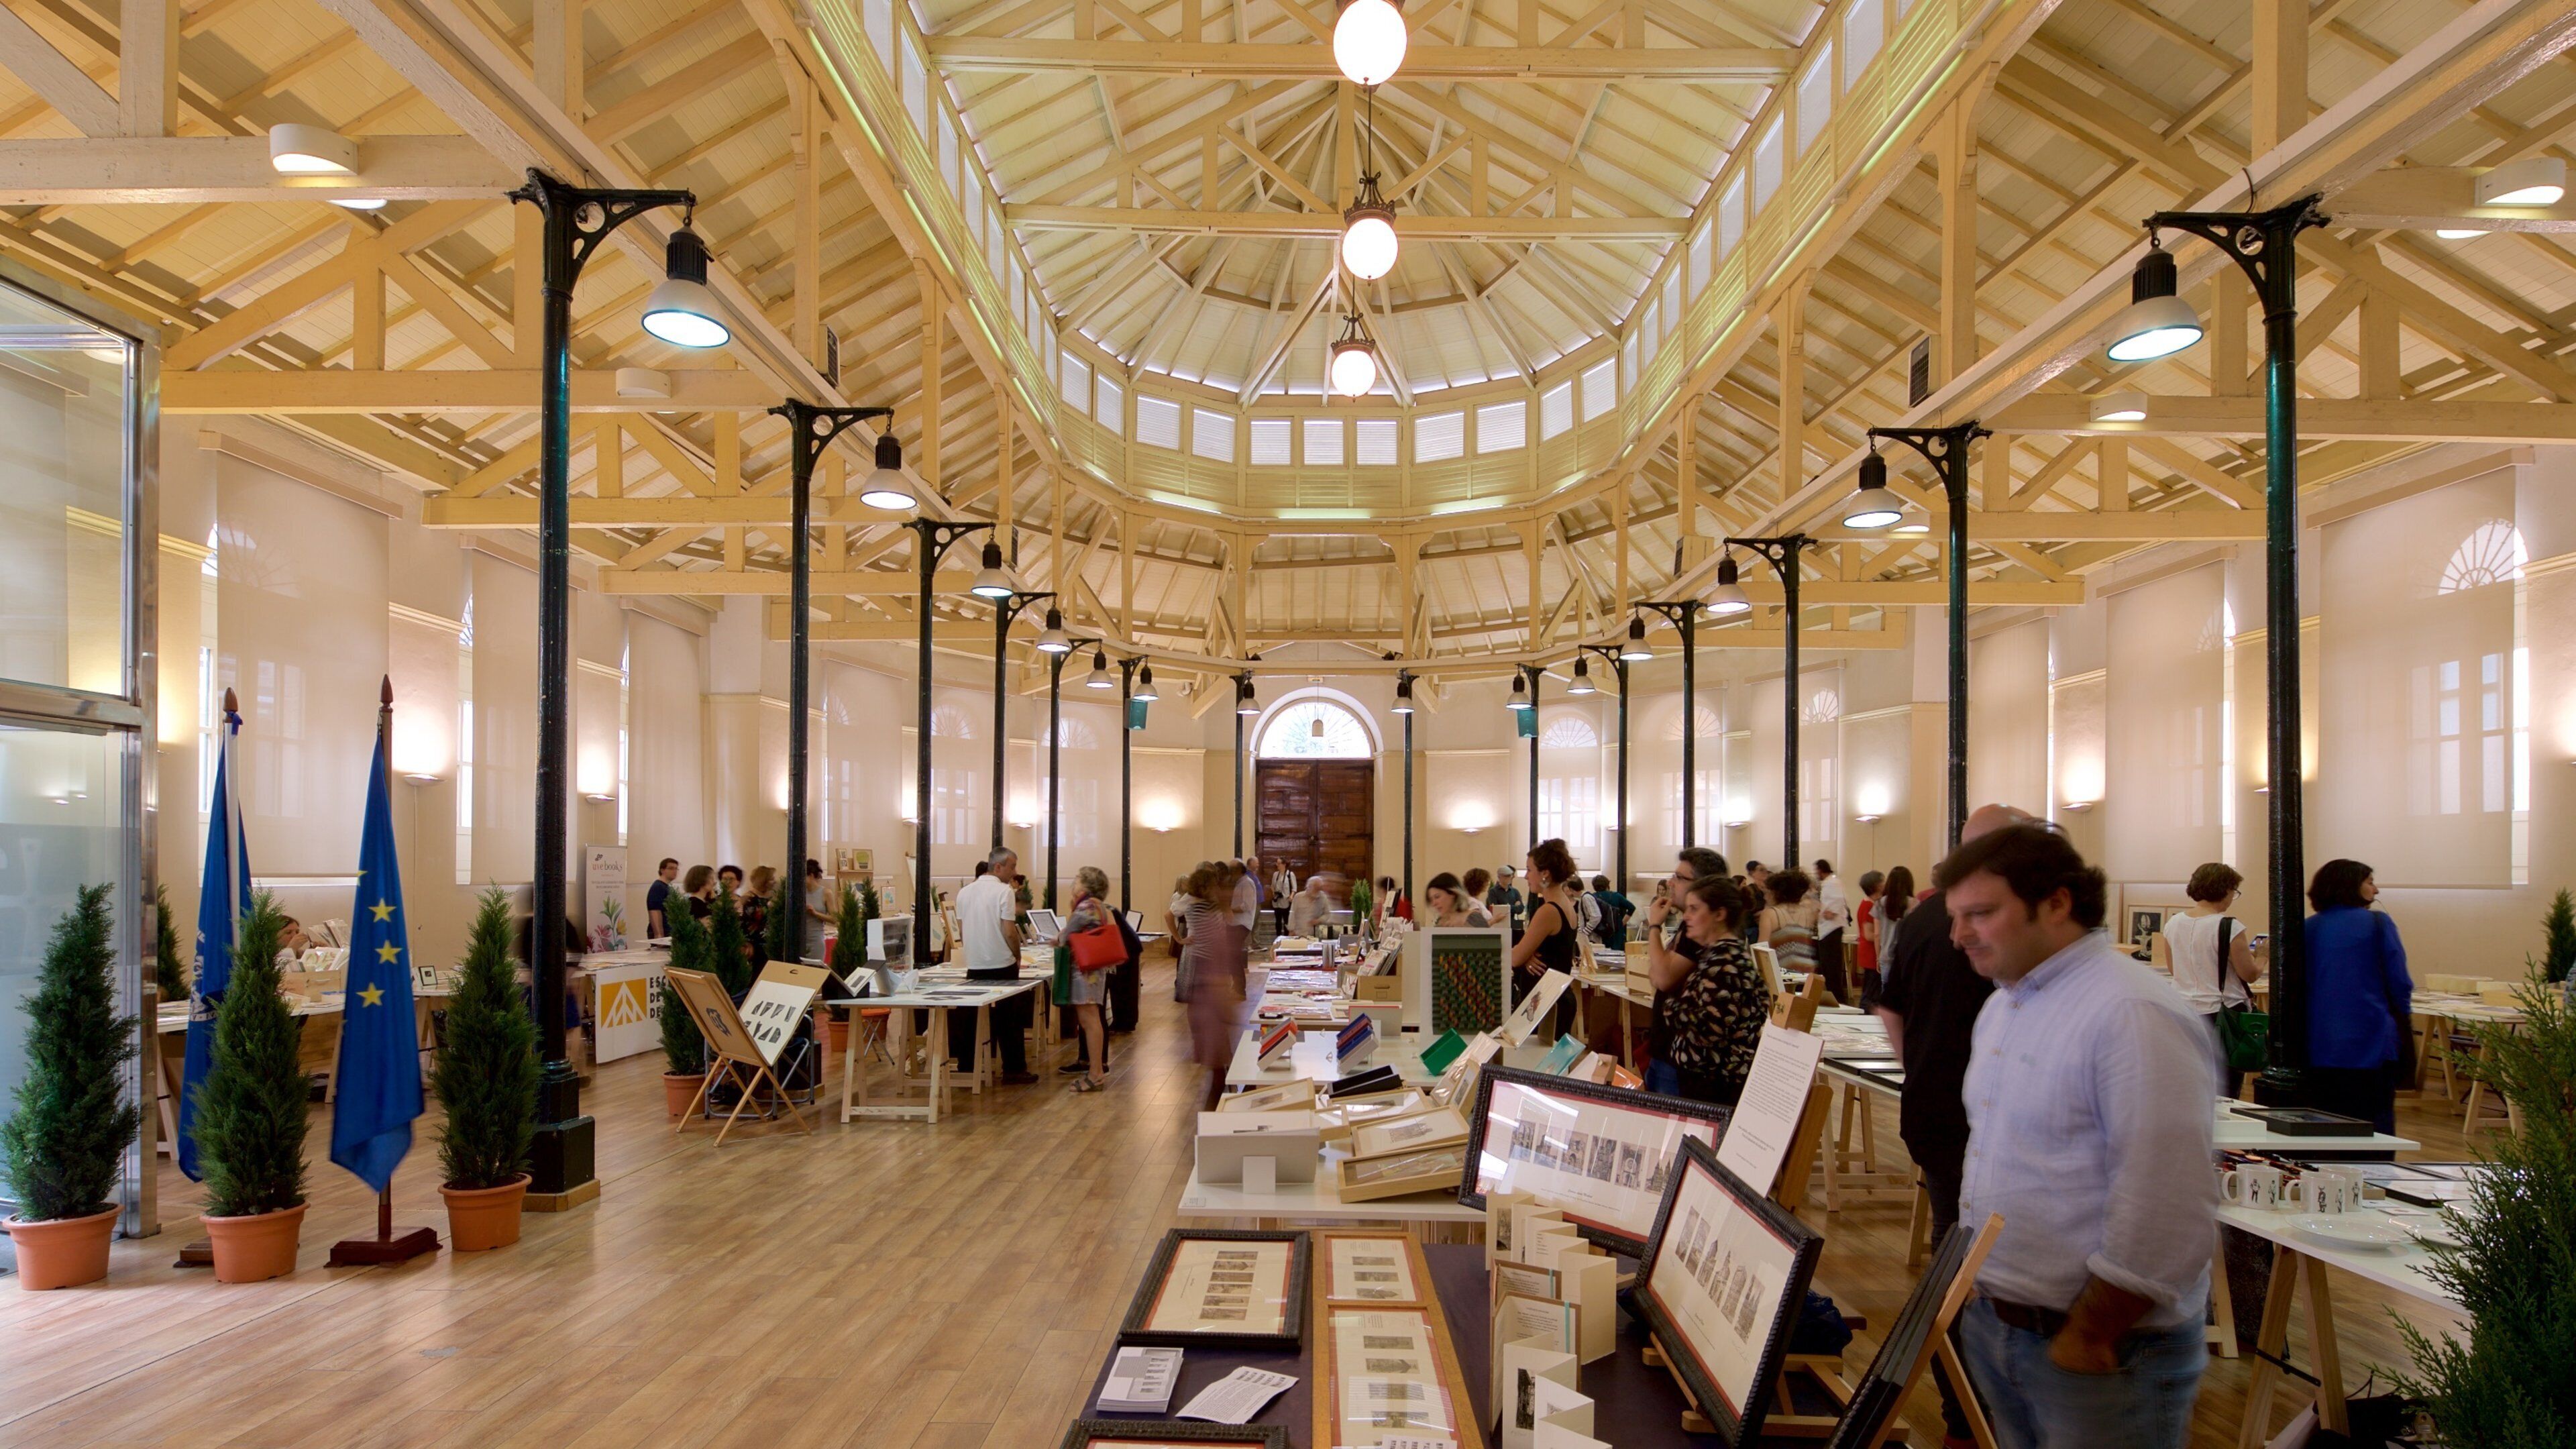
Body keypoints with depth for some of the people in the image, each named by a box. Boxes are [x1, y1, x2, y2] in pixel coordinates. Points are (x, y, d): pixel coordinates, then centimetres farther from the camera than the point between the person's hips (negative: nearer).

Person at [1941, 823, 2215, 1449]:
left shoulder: (2134, 1014, -20)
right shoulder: (2003, 1005, 10)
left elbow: (2166, 1216, -24)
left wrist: (2086, 1341, -18)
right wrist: (1979, 1295, 13)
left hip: (2108, 1352, -8)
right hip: (1993, 1324, 8)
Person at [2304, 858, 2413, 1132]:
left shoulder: (2310, 928, 5)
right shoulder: (2377, 924, -5)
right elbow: (2399, 983, -4)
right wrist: (2402, 1020, 14)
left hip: (2319, 1046, 4)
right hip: (2369, 1043, -3)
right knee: (2374, 1129, 3)